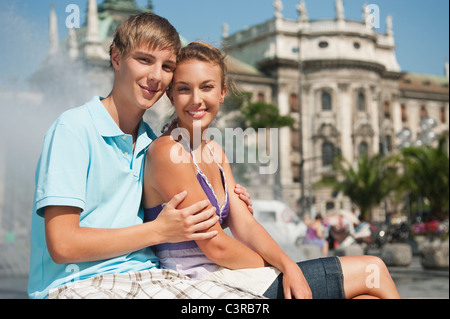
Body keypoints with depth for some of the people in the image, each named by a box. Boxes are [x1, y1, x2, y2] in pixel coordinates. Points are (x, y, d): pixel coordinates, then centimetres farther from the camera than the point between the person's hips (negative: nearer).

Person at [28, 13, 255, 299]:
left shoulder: (152, 143, 15)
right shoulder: (74, 128, -7)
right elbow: (62, 245, -13)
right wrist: (160, 230, -11)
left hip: (144, 275, 5)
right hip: (78, 283, -5)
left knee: (249, 301, -21)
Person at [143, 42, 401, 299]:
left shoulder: (214, 152, 13)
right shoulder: (167, 151, -15)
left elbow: (244, 225, 5)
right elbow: (215, 244, -17)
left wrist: (287, 267, -11)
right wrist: (272, 267, -5)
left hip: (225, 276, 8)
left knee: (367, 297, 0)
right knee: (373, 271, -1)